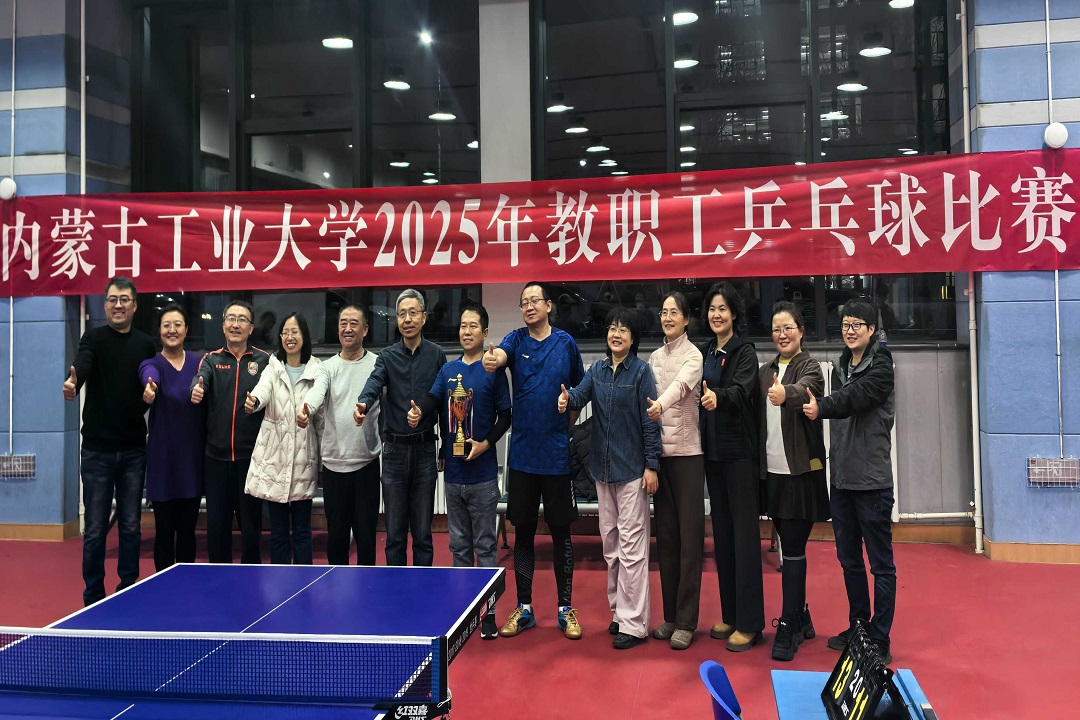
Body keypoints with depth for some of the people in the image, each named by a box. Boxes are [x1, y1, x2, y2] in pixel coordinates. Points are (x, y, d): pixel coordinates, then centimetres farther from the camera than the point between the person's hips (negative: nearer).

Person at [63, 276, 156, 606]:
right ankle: (93, 596, 17)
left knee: (131, 526, 9)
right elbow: (82, 364, -23)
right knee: (95, 529, 3)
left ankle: (128, 590, 22)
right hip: (97, 448, -2)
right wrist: (72, 383, -42)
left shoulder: (146, 344, 7)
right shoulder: (94, 337, -2)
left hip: (133, 449, 2)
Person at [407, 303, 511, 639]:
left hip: (482, 475, -4)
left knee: (485, 545, 2)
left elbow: (505, 416, -3)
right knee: (459, 545, 13)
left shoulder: (493, 371, -3)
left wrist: (486, 443, -16)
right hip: (453, 473, 5)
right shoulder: (448, 370, 10)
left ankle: (489, 612, 10)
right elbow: (433, 397, -2)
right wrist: (418, 410, -23)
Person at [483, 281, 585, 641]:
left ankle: (565, 608, 19)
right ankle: (523, 608, 21)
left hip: (557, 455, -1)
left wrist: (567, 427, 4)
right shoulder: (516, 340, 3)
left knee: (561, 531, 6)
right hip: (522, 453, 1)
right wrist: (491, 359, -43)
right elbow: (499, 354, -21)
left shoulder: (566, 343, 3)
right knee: (523, 531, 9)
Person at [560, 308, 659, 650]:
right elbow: (581, 393, -8)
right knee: (609, 540, 14)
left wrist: (651, 465, -13)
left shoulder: (641, 371, -7)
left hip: (632, 469, -6)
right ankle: (618, 611, 27)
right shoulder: (597, 370, 9)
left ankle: (633, 623, 4)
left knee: (631, 544, -3)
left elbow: (650, 420, -9)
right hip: (603, 467, 6)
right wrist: (568, 398, -31)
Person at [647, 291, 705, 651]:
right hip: (660, 450, 6)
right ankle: (670, 615, 20)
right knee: (665, 534, 10)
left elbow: (681, 385, -27)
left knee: (689, 536, -3)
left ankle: (686, 621, 4)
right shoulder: (655, 357, 14)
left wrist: (660, 405, -46)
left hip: (687, 451, -6)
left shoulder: (694, 355, -6)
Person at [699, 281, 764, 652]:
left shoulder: (744, 351, -6)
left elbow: (742, 389, -24)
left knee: (744, 531, -5)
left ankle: (749, 623, 1)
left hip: (739, 450, -7)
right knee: (721, 529, 11)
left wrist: (718, 397, -43)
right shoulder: (704, 352, 13)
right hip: (712, 450, 7)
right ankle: (729, 614, 21)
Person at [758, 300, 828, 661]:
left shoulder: (810, 367, -7)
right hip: (773, 470, 6)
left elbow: (804, 389, -30)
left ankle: (788, 627, 3)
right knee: (789, 547, 14)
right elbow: (758, 420, 12)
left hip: (801, 469, -6)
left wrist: (785, 393, -51)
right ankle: (801, 618, 27)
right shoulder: (765, 372, 12)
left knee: (793, 549, -4)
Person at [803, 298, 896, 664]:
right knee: (849, 561, 15)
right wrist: (832, 464, 11)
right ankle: (858, 627, 28)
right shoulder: (840, 367, 14)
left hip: (872, 481, -7)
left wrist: (822, 407, -34)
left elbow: (856, 397, -23)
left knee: (880, 563, 0)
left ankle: (880, 641, 7)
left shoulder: (880, 366, -6)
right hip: (841, 479, 7)